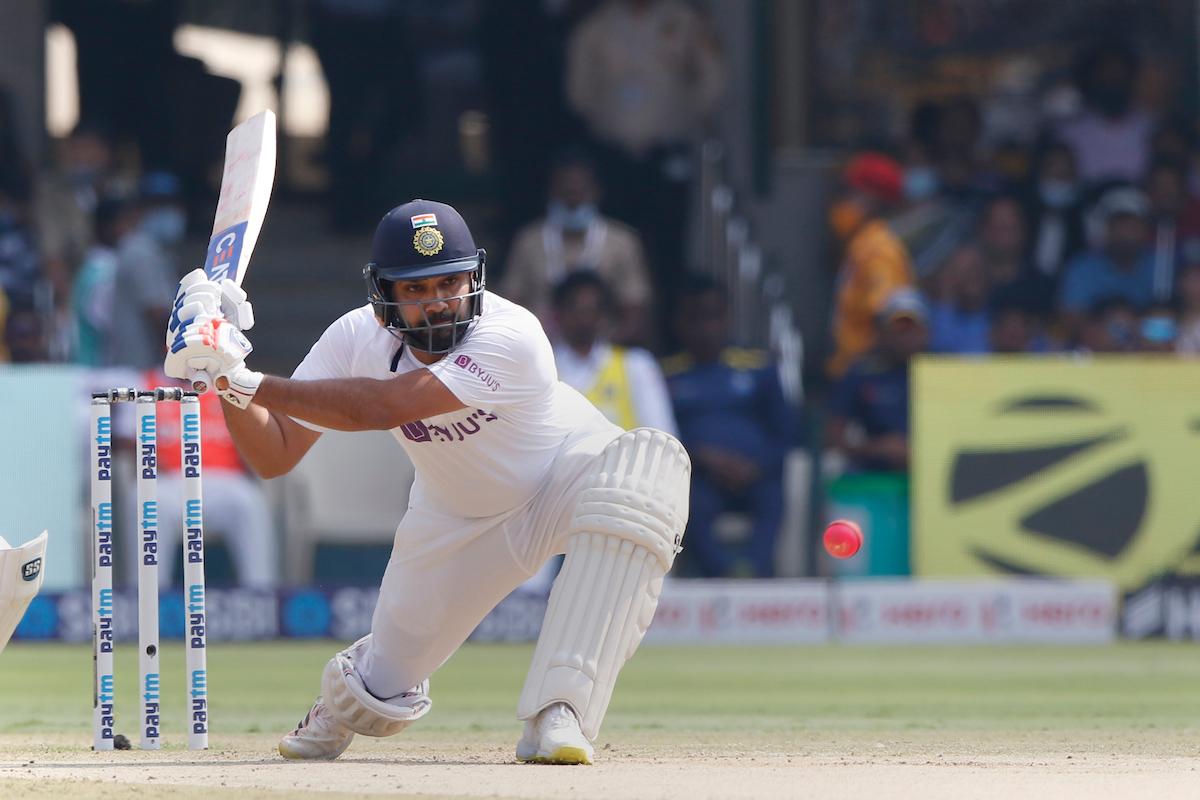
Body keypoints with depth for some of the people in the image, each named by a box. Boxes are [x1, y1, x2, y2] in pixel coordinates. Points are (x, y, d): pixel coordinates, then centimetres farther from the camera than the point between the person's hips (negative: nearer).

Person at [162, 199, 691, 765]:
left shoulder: (512, 338, -37)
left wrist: (249, 381, -47)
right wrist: (229, 385, -38)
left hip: (569, 478, -4)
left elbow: (382, 407, -46)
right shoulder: (355, 340, -21)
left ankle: (559, 713, -38)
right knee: (385, 688, 4)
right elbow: (273, 457, -19)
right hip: (456, 519, 4)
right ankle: (345, 697, 47)